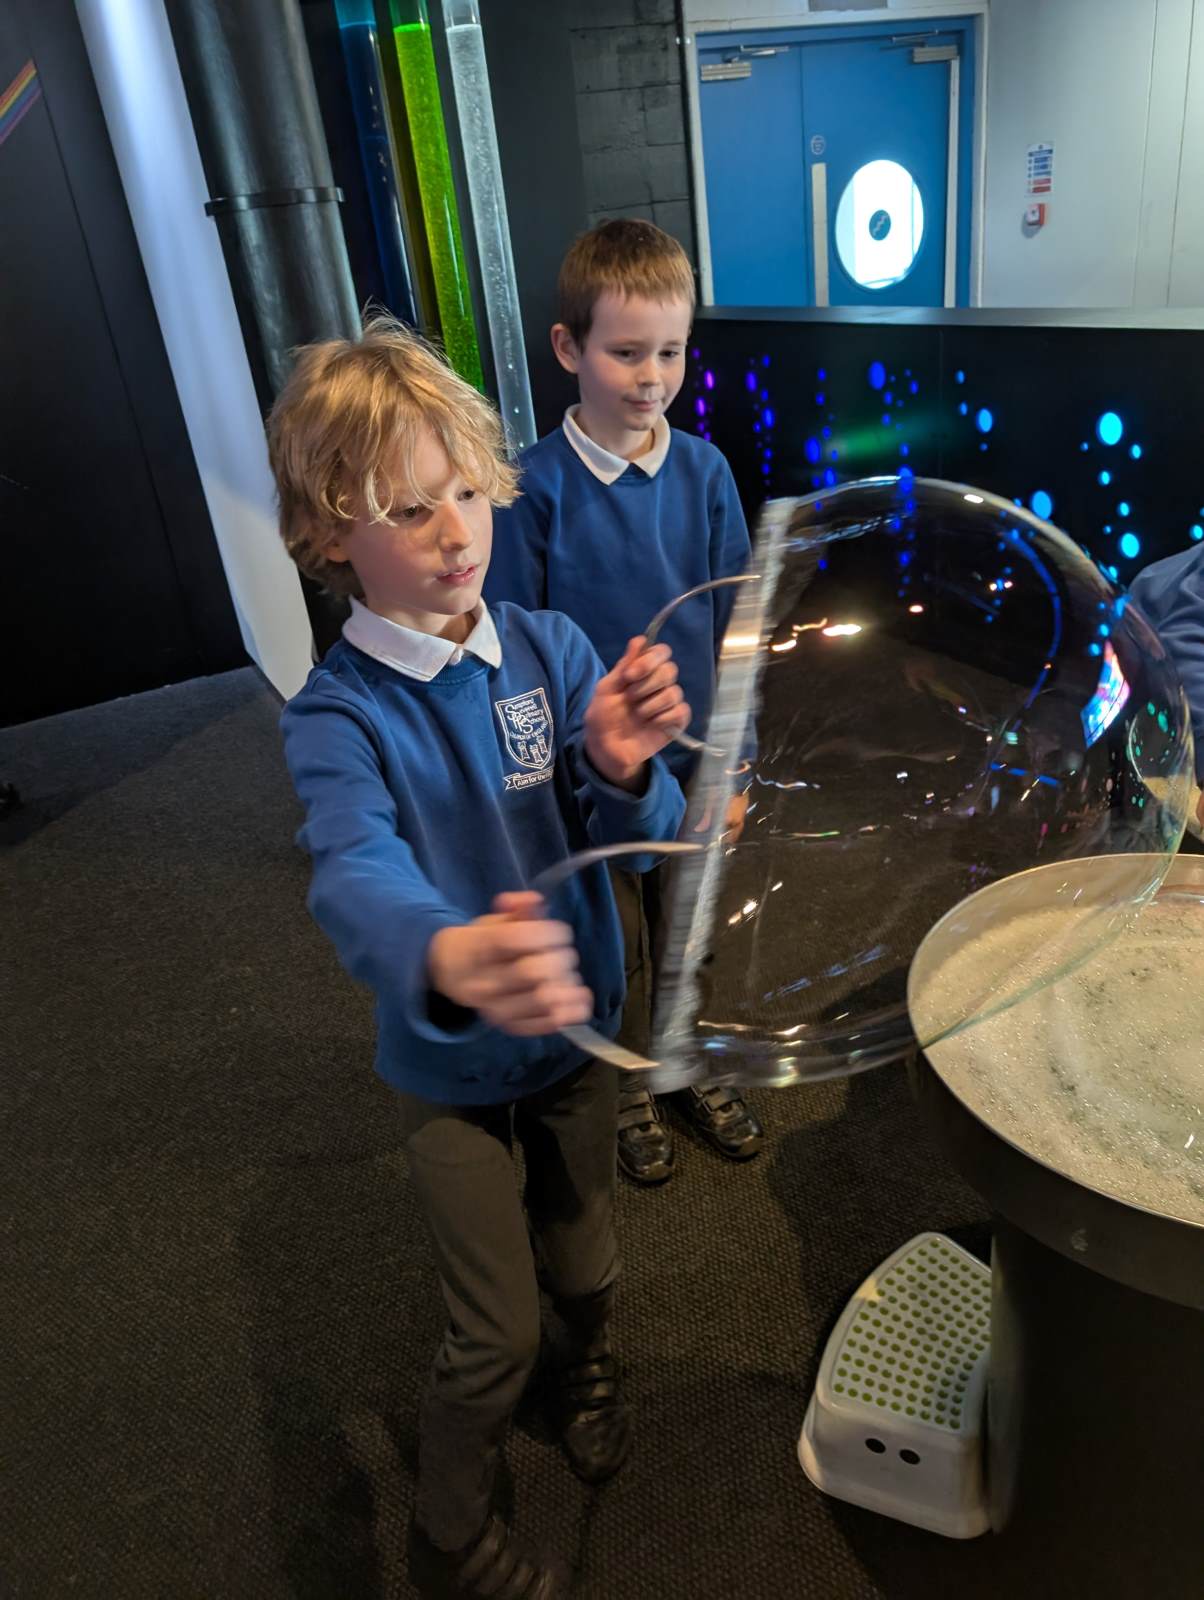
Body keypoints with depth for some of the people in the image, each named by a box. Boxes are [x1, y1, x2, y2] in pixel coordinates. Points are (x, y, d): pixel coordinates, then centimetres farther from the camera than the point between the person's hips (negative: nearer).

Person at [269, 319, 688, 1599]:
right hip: (449, 1065, -3)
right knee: (492, 1333, 10)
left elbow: (643, 839, -12)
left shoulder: (550, 650, -11)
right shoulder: (337, 716, -20)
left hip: (574, 1025, 3)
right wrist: (448, 958, -61)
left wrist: (624, 770, -36)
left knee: (581, 1258, 25)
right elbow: (358, 877, -38)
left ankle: (587, 1361, 62)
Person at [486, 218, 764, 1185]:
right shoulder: (537, 487, -14)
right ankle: (628, 1090, 41)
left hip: (691, 769, 3)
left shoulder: (703, 469, -4)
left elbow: (734, 629, 1)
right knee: (614, 949, 16)